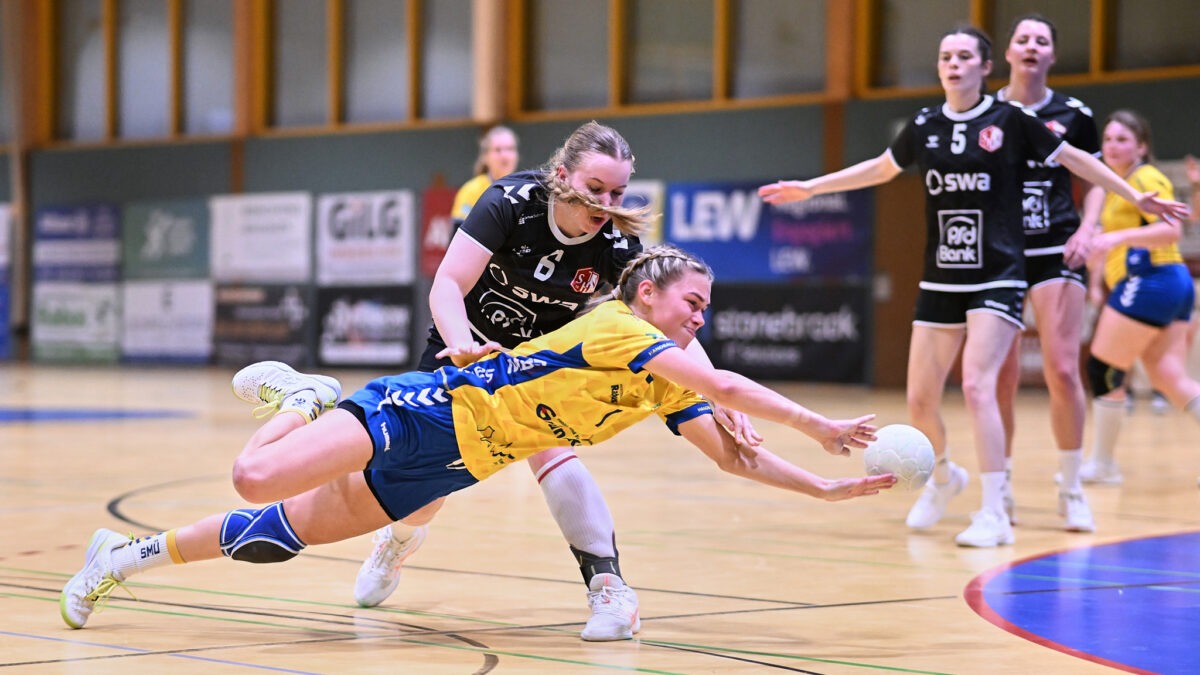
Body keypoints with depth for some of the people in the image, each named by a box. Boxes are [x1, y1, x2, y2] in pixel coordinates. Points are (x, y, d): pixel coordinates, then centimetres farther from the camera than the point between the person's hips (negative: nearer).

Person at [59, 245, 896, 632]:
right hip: (422, 413, -8)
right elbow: (724, 385, -29)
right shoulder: (616, 327, -18)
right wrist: (818, 425, -27)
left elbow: (730, 451, 7)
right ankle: (307, 399, 6)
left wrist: (825, 487, 0)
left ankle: (130, 552, 19)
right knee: (258, 479, -25)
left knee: (280, 535, 7)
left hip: (446, 470, 8)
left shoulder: (666, 387, 7)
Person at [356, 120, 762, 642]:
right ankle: (399, 536, 39)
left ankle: (609, 586, -22)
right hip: (466, 343, 0)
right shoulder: (511, 202, -30)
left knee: (547, 447, -26)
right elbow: (448, 285, -32)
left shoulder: (617, 243, -25)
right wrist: (464, 349, -51)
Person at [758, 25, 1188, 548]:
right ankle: (943, 477, 36)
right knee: (920, 399, 4)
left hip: (997, 279, -4)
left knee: (976, 386, -20)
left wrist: (1137, 197, 1)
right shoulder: (925, 126, 7)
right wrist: (809, 188, 25)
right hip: (940, 283, 4)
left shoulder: (1010, 121, -4)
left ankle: (994, 515, -15)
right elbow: (881, 169, 23)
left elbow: (1075, 160, 4)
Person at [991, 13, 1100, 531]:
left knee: (1062, 370, -10)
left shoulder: (1073, 115, 2)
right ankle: (1001, 489, 16)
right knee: (1000, 377, 1)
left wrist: (1086, 230, -7)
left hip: (1056, 254, -1)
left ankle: (1071, 490, 4)